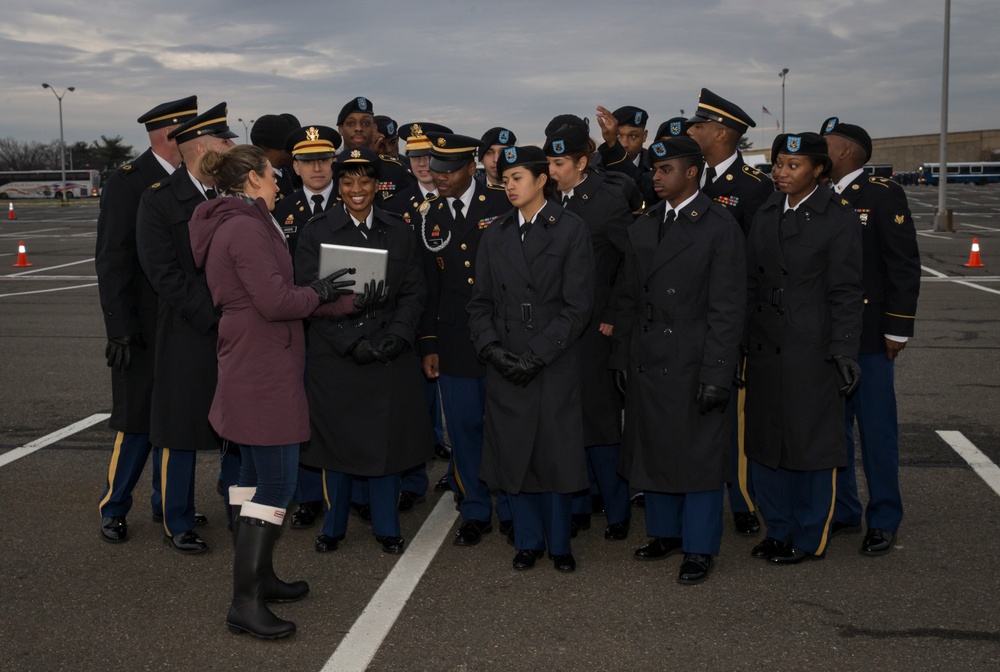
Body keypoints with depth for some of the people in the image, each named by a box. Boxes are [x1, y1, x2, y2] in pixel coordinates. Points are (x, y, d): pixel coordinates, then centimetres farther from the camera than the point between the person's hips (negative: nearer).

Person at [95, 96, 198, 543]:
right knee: (137, 421, -1)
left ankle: (167, 503, 26)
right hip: (144, 329, -6)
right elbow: (112, 261, -13)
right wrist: (119, 329, -17)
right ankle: (114, 510, 15)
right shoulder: (128, 182, -10)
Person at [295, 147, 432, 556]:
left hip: (390, 355, 2)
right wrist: (351, 341, -15)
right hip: (334, 355, -2)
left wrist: (397, 335, -11)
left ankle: (386, 526, 21)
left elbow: (414, 292, 5)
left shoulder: (399, 233, 8)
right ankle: (333, 526, 22)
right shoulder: (317, 231, 0)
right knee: (336, 438, 5)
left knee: (387, 438, 6)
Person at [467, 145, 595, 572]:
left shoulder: (570, 230, -2)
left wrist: (536, 354, -13)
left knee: (557, 453, 3)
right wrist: (491, 347, -6)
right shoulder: (495, 235, 12)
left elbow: (577, 306, -7)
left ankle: (559, 543, 20)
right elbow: (479, 301, 11)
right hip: (505, 366, 4)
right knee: (513, 454, 7)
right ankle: (528, 540, 23)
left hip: (556, 365, -3)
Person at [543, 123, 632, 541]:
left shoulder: (609, 202, -7)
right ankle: (578, 507, 21)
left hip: (594, 331, -5)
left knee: (600, 424, 0)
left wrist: (614, 317, -11)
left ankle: (616, 512, 13)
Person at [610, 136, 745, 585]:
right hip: (647, 361, 6)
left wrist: (716, 373, -16)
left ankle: (699, 548, 17)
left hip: (693, 363, -6)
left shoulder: (720, 227, -8)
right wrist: (621, 357, 9)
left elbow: (726, 308, -11)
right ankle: (665, 531, 32)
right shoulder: (643, 227, 11)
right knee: (653, 450, 14)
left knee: (699, 456, 3)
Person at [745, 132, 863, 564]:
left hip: (811, 351, -6)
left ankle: (809, 539, 18)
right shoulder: (765, 216, 10)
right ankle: (779, 530, 27)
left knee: (810, 444, 3)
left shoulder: (838, 219, -6)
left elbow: (846, 293, -8)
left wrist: (844, 352, -13)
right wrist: (742, 342, 9)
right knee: (764, 442, 11)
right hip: (765, 349, 6)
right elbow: (751, 283, 12)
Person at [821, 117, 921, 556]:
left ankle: (884, 520, 15)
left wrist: (897, 329, -12)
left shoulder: (883, 195, -7)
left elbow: (905, 265, -9)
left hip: (867, 335, -5)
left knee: (876, 428, 3)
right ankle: (841, 511, 24)